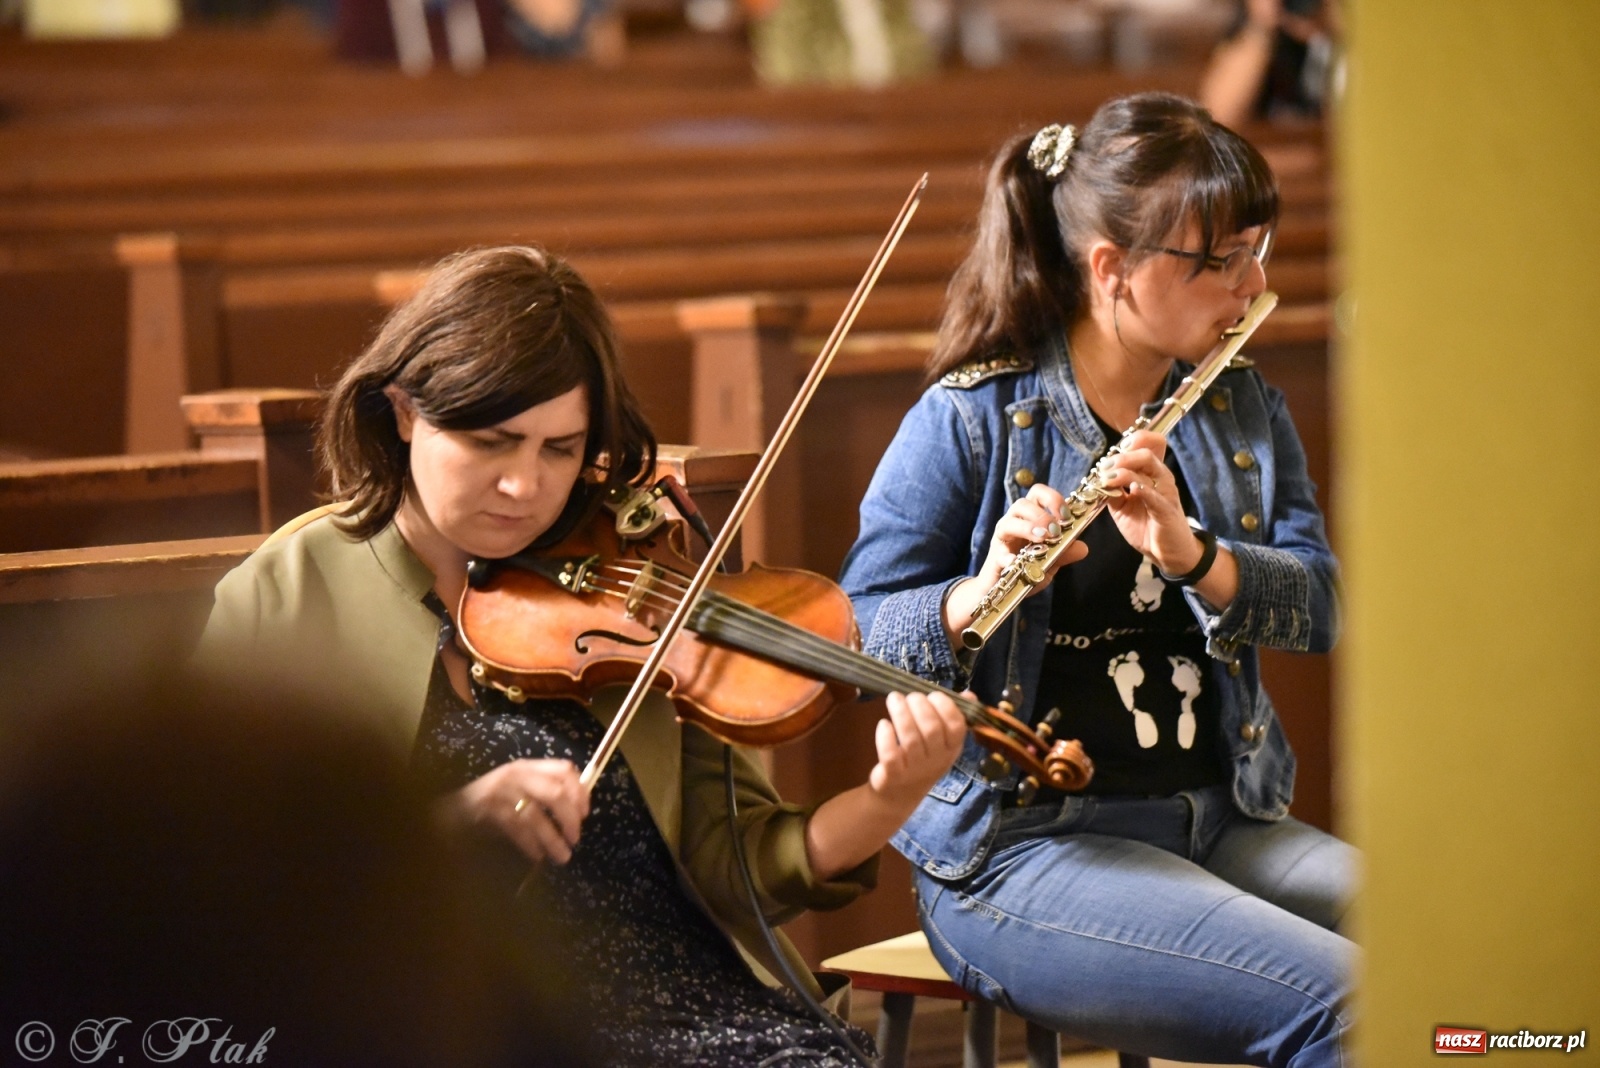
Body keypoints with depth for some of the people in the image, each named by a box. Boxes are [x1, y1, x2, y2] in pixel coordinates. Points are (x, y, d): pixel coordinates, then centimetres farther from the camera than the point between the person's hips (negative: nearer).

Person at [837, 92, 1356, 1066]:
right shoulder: (968, 424, -6)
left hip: (1222, 819, 6)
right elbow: (858, 638, -7)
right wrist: (983, 593, -27)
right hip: (1024, 843, -6)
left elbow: (1317, 608, -2)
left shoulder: (1245, 412, 10)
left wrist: (1193, 555, -21)